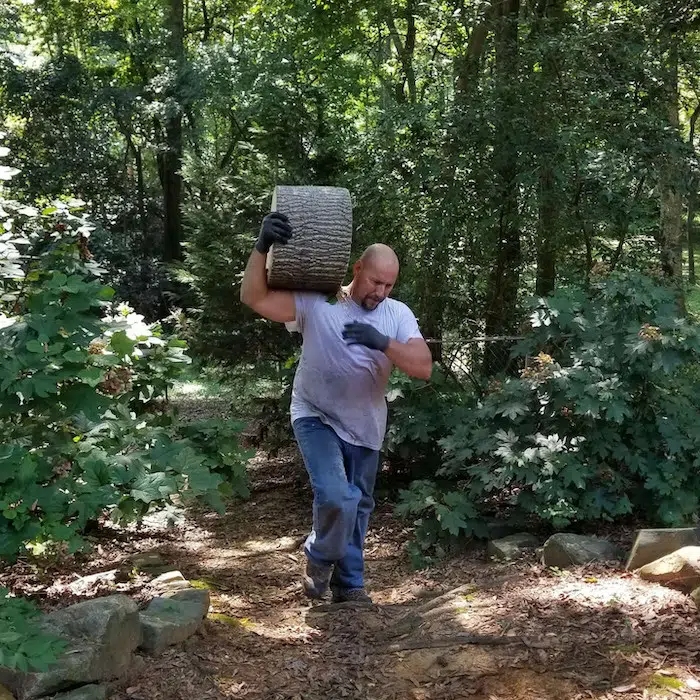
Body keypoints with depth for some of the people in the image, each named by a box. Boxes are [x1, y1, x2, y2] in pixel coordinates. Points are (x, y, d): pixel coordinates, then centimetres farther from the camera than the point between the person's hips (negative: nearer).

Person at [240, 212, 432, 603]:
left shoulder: (399, 315, -9)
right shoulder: (316, 303, -17)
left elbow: (424, 368, -20)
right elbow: (254, 298, -24)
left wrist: (384, 343, -37)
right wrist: (263, 247, -38)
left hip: (365, 426, 4)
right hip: (317, 418, -4)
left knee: (358, 505, 15)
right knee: (336, 497, -22)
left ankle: (349, 584, 33)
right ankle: (320, 560, 9)